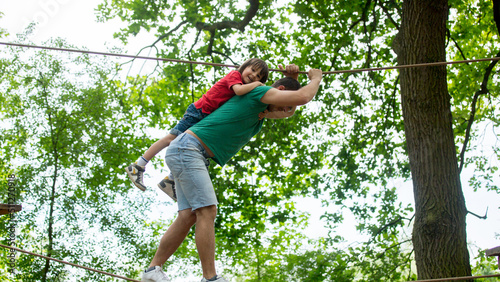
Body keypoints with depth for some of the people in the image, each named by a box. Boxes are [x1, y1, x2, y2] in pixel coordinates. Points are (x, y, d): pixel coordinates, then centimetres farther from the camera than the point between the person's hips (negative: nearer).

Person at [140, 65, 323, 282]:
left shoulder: (260, 109, 21)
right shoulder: (257, 92, -8)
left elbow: (290, 111, 36)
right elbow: (302, 97, -14)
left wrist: (292, 78, 22)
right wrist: (316, 78, 6)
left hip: (194, 157, 10)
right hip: (187, 148, -10)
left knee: (188, 217, 0)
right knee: (207, 211, -17)